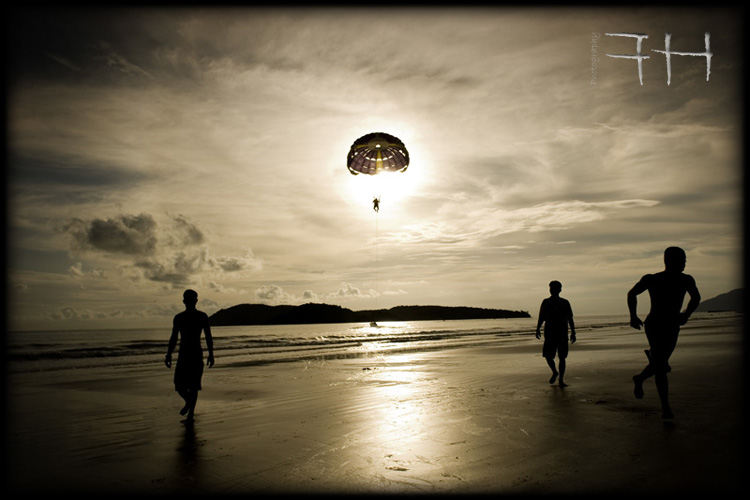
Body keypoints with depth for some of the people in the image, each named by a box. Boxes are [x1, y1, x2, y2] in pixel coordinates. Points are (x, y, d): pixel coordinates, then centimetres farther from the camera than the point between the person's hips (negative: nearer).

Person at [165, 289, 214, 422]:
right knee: (179, 385, 2)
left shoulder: (202, 317, -1)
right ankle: (188, 402, 21)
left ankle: (190, 414, 0)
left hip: (197, 355, -2)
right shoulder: (178, 318, 7)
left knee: (193, 386, -3)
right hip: (183, 355, 2)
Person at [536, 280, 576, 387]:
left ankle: (561, 380, 5)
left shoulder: (564, 303, 6)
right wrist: (538, 329, -4)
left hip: (562, 334, -1)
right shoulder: (546, 302, 8)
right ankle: (555, 372, 24)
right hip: (549, 333, 1)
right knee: (547, 355, -4)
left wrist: (573, 333, 0)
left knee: (562, 357, -2)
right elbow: (541, 318, 9)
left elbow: (570, 319, 7)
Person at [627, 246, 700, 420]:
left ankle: (639, 379, 43)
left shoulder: (686, 280, 0)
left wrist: (686, 314, -1)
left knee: (659, 364, 14)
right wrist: (633, 316, -4)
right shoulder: (651, 280, -9)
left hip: (673, 327, 5)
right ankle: (666, 407, -9)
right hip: (654, 326, -5)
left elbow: (696, 298, 17)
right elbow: (632, 294, 5)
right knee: (661, 366, -14)